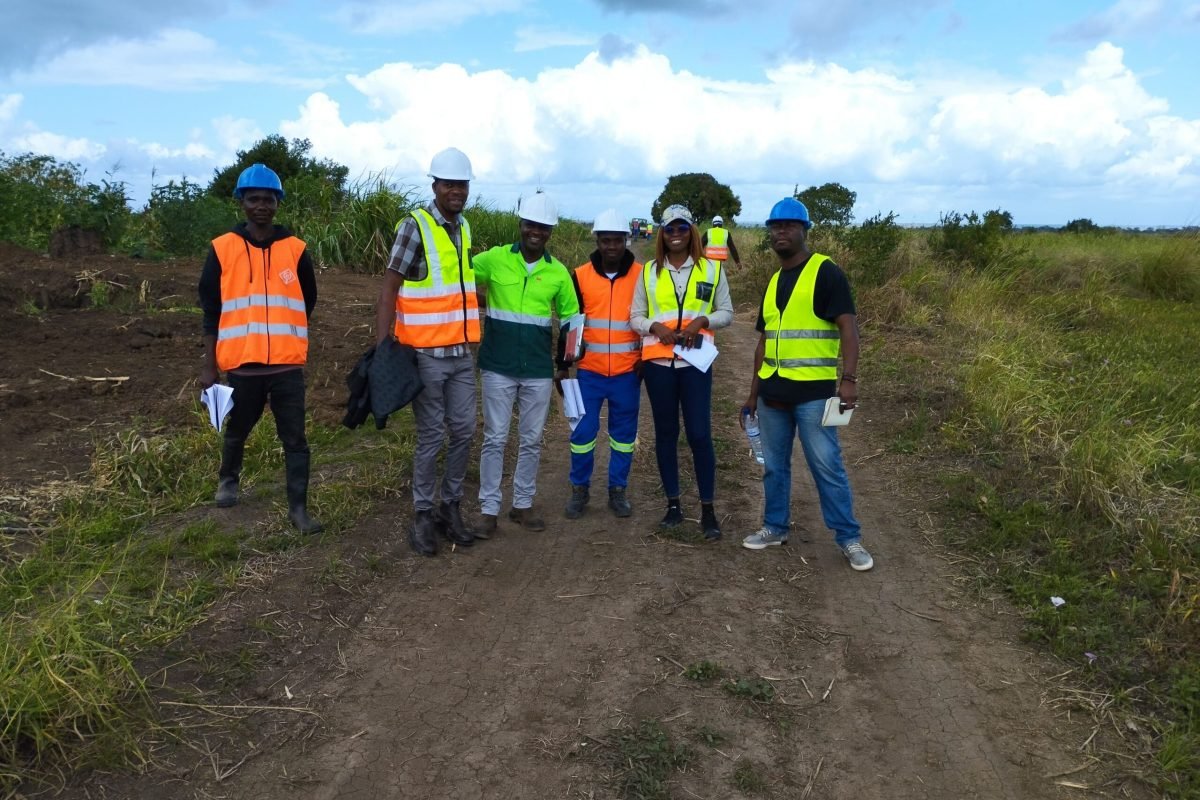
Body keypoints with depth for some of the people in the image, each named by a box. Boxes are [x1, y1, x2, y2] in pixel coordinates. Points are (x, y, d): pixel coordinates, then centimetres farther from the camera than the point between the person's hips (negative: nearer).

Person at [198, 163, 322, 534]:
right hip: (242, 363, 0)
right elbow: (210, 310, 2)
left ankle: (299, 508, 6)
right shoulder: (222, 249, -1)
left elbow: (307, 302, 14)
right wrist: (209, 364, 0)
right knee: (237, 429, 19)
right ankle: (228, 479, 46)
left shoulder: (295, 249, 1)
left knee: (294, 438, 0)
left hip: (288, 364, 0)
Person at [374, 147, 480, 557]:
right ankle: (423, 514, 15)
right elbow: (389, 288, -12)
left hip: (462, 353, 6)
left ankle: (451, 507, 23)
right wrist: (382, 347, -18)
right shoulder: (414, 226, -11)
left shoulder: (464, 228, 10)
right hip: (426, 354, -6)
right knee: (431, 436, 1)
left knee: (463, 431, 9)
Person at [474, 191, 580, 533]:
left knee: (531, 440, 9)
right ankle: (488, 507, 13)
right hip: (498, 366, -2)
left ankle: (523, 504, 23)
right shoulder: (494, 259, -4)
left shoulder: (558, 272, 3)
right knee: (495, 439, 3)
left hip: (539, 369, 2)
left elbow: (570, 318, 11)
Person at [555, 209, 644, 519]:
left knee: (624, 432, 9)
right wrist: (562, 365, 4)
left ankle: (618, 490, 23)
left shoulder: (642, 275, -2)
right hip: (589, 370, 0)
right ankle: (579, 488, 20)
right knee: (583, 430, 4)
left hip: (628, 372, 0)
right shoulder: (580, 275, -1)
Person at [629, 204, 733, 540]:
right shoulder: (649, 272, 7)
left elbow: (726, 313, 8)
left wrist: (702, 320, -11)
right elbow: (635, 317, 9)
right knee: (665, 432, 8)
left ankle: (707, 510, 6)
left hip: (695, 361, -2)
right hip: (658, 361, 2)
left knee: (699, 434, -4)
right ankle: (673, 504, 19)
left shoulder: (711, 269, 5)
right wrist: (655, 327, -11)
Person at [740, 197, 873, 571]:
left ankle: (849, 538, 11)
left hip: (813, 391, -7)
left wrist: (848, 378, -25)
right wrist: (753, 393, 18)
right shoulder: (774, 282, 14)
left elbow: (848, 327, -14)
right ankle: (776, 527, 27)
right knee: (774, 465, 14)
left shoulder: (825, 272, -7)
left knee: (827, 467, -1)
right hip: (773, 392, 7)